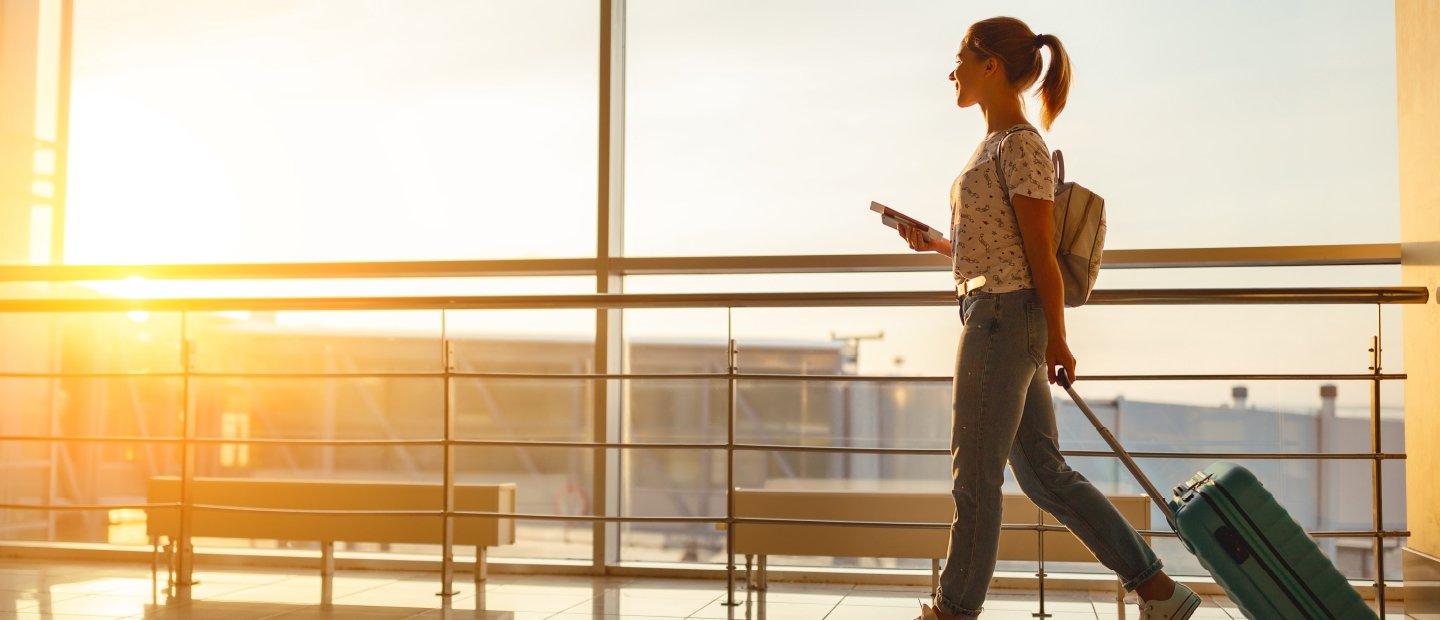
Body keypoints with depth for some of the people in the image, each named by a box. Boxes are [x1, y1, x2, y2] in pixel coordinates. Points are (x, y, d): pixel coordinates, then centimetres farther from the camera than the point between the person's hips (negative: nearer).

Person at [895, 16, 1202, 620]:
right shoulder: (996, 143, 17)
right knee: (1044, 474, 11)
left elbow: (1040, 252, -11)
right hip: (996, 317, 10)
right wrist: (936, 244, 8)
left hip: (1001, 319, -10)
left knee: (975, 476, 1)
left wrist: (1056, 341, -9)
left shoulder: (1022, 147, -11)